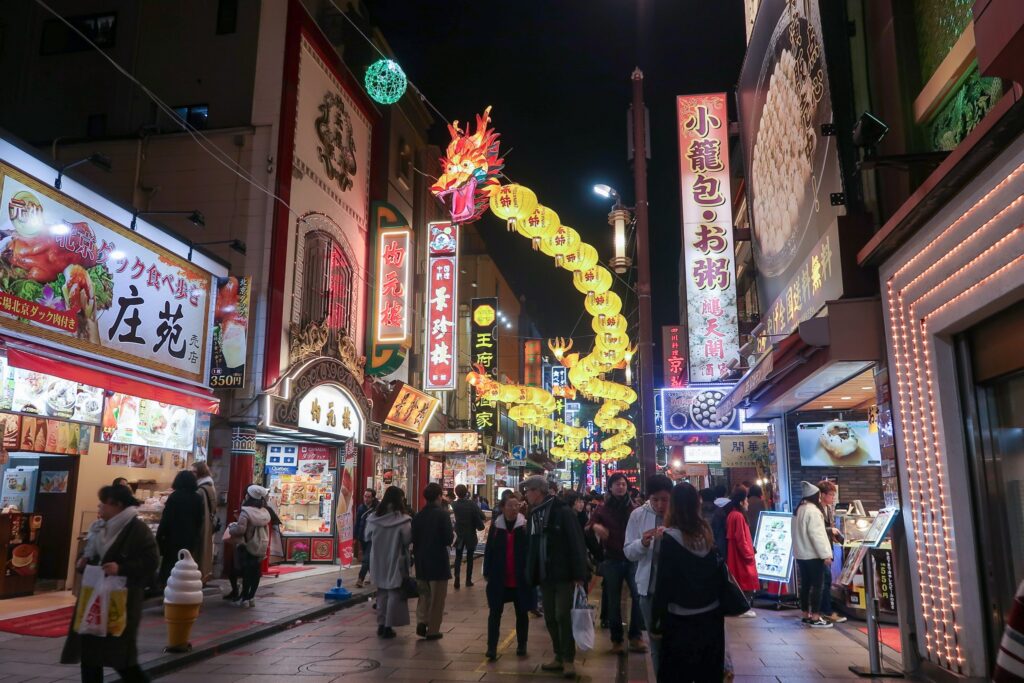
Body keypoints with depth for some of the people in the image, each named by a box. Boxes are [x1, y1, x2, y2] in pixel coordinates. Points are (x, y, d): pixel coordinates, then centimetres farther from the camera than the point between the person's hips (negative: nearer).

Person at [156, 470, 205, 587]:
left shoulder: (175, 496, -9)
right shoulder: (198, 498, 4)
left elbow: (166, 518, -10)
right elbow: (200, 521, 9)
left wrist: (159, 536, -4)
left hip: (174, 538, -4)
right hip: (191, 539, 4)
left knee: (169, 566, 5)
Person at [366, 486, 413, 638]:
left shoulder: (374, 517, -5)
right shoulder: (403, 519, -18)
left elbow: (367, 537, 5)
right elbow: (408, 539, -16)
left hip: (378, 561, 4)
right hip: (396, 561, -4)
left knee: (381, 592, 18)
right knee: (394, 593, 7)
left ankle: (381, 624, 22)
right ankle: (388, 626, 7)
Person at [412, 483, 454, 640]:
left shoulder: (418, 515, 1)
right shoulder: (443, 514, -15)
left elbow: (413, 538, 5)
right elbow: (449, 539, -17)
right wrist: (453, 534, 4)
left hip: (421, 562, 5)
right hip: (438, 561, -5)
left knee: (424, 594, 21)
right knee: (437, 597, 7)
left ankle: (421, 621, 7)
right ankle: (432, 630, 11)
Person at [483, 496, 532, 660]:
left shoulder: (525, 526, -6)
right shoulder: (496, 526, 1)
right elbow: (488, 550, 3)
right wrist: (487, 572, 0)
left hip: (521, 578, -1)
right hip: (499, 578, 1)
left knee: (522, 612, 12)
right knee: (495, 612, 0)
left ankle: (522, 645, 27)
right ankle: (492, 647, 4)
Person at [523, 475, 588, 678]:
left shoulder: (563, 512, -12)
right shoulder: (534, 515, 8)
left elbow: (576, 544, -13)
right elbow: (531, 546, 13)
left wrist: (579, 575, -15)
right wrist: (531, 574, 9)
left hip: (564, 575, -6)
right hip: (545, 576, 7)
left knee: (563, 617, -3)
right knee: (550, 618, 11)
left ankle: (569, 659, 10)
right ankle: (559, 656, 24)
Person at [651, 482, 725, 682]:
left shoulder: (671, 538, -15)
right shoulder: (706, 533, 0)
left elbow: (664, 582, -14)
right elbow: (716, 571, 7)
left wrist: (656, 618, -7)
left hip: (681, 620, -5)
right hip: (711, 615, 5)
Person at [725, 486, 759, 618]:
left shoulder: (732, 514, 10)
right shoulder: (738, 516, -20)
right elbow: (741, 539, -22)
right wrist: (749, 554, -13)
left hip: (736, 556, 10)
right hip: (741, 556, -10)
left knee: (740, 581, 14)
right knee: (745, 581, -2)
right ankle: (743, 609, 2)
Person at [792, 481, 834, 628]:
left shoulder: (799, 510, 13)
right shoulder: (813, 510, -16)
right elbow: (816, 534, -21)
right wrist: (825, 554, -19)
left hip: (801, 553, 9)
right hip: (813, 554, -9)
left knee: (805, 584, 12)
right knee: (817, 585, -4)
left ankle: (806, 615, 18)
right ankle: (815, 618, -4)